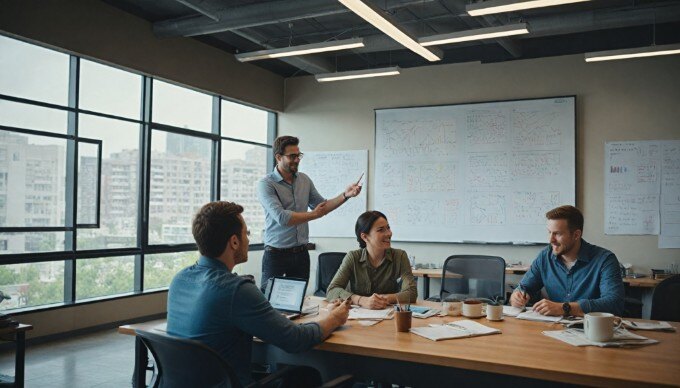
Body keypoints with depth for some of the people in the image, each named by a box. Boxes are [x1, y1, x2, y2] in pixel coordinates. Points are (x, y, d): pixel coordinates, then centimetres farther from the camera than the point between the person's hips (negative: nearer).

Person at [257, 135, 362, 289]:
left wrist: (345, 195, -3)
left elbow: (321, 206, 12)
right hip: (276, 254, -5)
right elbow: (282, 217, -22)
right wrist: (313, 214, -10)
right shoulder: (266, 184, -11)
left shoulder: (304, 180, 8)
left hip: (301, 253, 5)